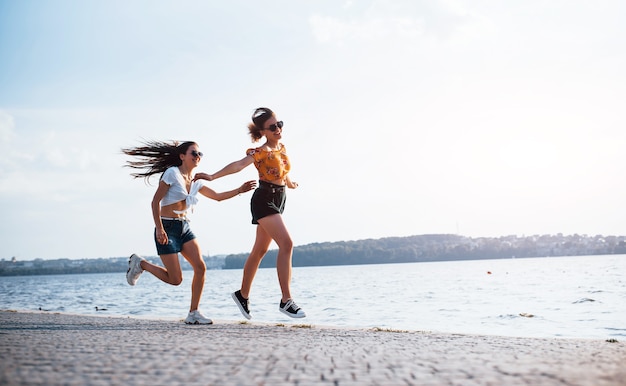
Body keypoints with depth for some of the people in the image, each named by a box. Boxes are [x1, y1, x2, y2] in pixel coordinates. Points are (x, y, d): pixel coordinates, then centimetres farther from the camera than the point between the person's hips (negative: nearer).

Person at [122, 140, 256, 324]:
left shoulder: (196, 182, 12)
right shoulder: (172, 173, -10)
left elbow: (218, 196, 16)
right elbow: (155, 201, -11)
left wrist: (240, 190, 5)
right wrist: (159, 229, -18)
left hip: (185, 228, 7)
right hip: (167, 228, -7)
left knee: (200, 267, -11)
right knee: (176, 279, -8)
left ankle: (193, 313, -1)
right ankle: (140, 263, 15)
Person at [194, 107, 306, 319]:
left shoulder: (282, 148, 10)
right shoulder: (261, 151, -14)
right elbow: (239, 165, -29)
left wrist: (289, 182, 48)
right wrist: (213, 176, -42)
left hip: (278, 201, 8)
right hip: (264, 200, -8)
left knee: (260, 250, 15)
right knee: (286, 244, -20)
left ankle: (243, 295, 29)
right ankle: (286, 300, -20)